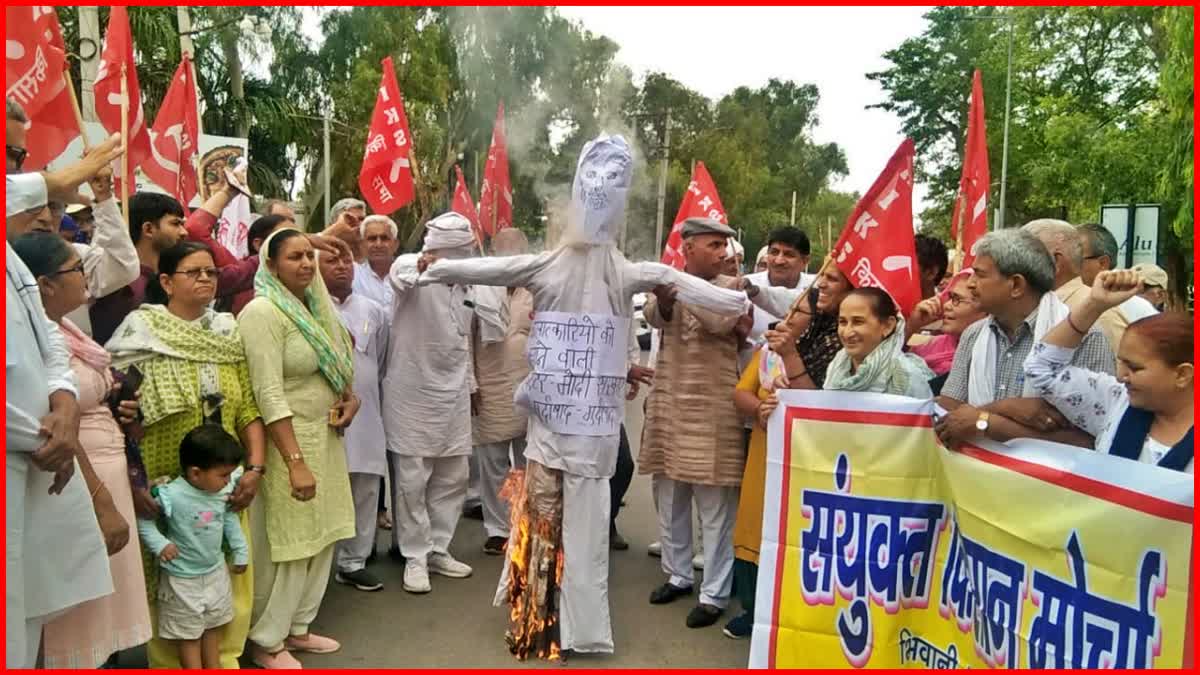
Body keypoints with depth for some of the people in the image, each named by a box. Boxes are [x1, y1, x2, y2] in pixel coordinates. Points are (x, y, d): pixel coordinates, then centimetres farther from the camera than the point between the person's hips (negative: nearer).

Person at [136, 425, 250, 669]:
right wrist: (159, 544, -24)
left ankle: (215, 668, 38)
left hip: (216, 572, 6)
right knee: (188, 634, 11)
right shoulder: (171, 496, -28)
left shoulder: (224, 492, -9)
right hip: (183, 579, -6)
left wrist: (241, 553, 10)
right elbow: (142, 517, -18)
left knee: (213, 627, 22)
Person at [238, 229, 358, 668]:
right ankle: (266, 641, 22)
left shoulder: (315, 305, 9)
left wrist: (350, 399, 0)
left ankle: (297, 627, 32)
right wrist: (296, 462, -26)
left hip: (325, 436, 8)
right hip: (285, 440, -8)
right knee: (285, 544, 2)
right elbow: (268, 393, -23)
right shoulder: (263, 311, -16)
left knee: (320, 537, 15)